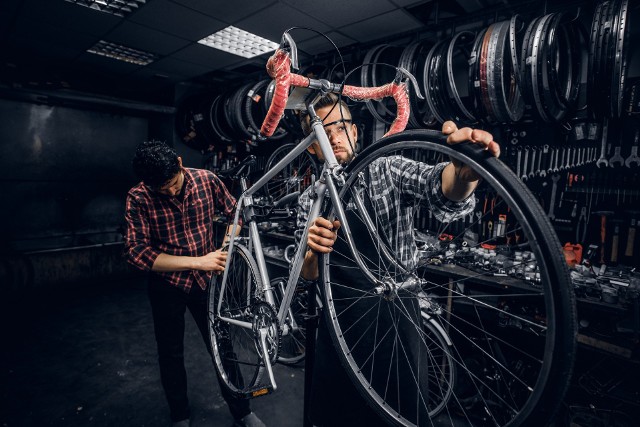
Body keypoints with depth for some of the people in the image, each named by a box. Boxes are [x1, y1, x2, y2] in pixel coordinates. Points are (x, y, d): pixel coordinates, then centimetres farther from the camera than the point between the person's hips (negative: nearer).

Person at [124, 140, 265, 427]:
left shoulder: (206, 180, -12)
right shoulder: (139, 197, -18)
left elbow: (235, 212, 3)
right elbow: (137, 252, -23)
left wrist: (226, 247, -13)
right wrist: (198, 261, -28)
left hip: (206, 280, 1)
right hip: (168, 285, -1)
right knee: (171, 355, 16)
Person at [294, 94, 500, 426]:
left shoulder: (390, 170, -7)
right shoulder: (309, 200, 1)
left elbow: (445, 194, -27)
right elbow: (306, 276, -5)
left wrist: (465, 166, -50)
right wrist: (312, 254, -28)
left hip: (396, 317, -2)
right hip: (339, 324, 3)